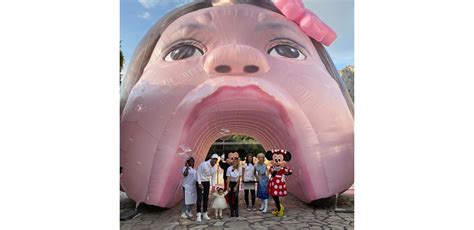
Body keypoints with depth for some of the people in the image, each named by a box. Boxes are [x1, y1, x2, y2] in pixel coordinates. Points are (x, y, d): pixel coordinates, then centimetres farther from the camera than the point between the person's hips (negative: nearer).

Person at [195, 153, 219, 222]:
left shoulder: (214, 168, -4)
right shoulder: (203, 164, -21)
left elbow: (213, 177, 8)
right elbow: (198, 173, -15)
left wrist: (213, 186, 2)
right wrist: (199, 183, -17)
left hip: (207, 183, 5)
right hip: (200, 182, -5)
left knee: (206, 198, 8)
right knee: (200, 198, -11)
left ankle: (205, 214, 18)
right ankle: (198, 215, -4)